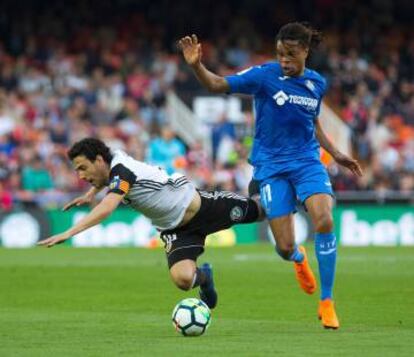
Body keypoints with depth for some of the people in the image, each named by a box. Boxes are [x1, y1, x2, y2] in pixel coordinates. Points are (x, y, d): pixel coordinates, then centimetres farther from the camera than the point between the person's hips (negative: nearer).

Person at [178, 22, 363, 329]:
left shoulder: (317, 84, 3)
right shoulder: (264, 76, -10)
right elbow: (217, 85, -16)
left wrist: (336, 154, 18)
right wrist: (197, 66, -34)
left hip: (307, 161, 2)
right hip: (271, 166, -2)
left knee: (324, 221, -23)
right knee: (284, 248, -7)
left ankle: (327, 303, -8)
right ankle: (299, 259, 37)